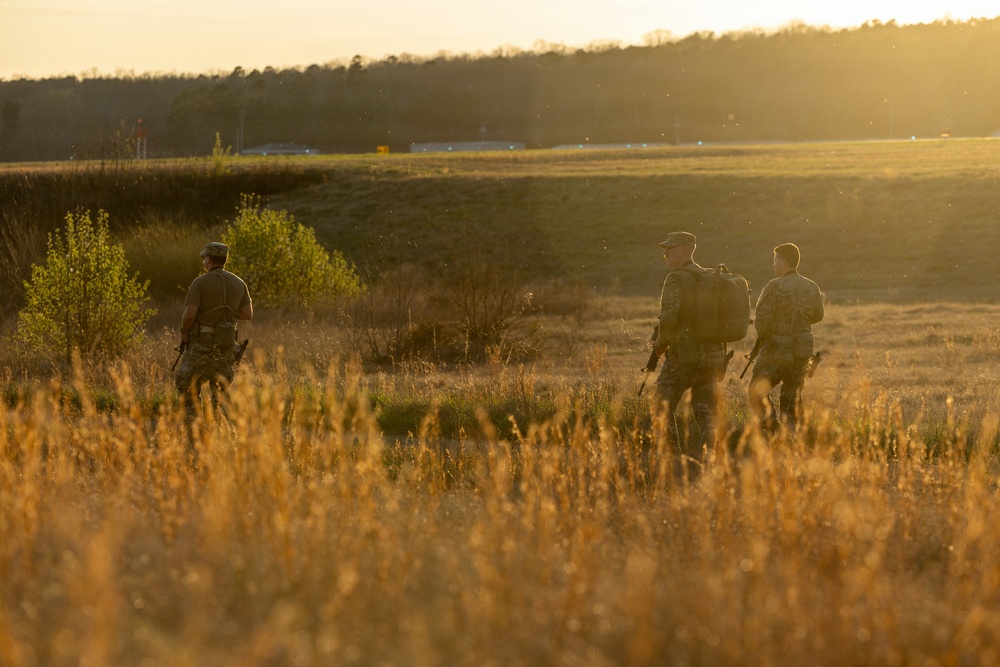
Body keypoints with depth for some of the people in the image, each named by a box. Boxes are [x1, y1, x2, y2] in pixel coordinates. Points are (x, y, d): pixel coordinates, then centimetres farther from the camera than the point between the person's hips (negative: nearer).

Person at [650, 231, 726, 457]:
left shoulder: (676, 278, -10)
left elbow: (669, 316, -21)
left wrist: (660, 344, -7)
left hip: (683, 354, -7)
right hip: (713, 355, 7)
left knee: (663, 405, 3)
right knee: (706, 409, 10)